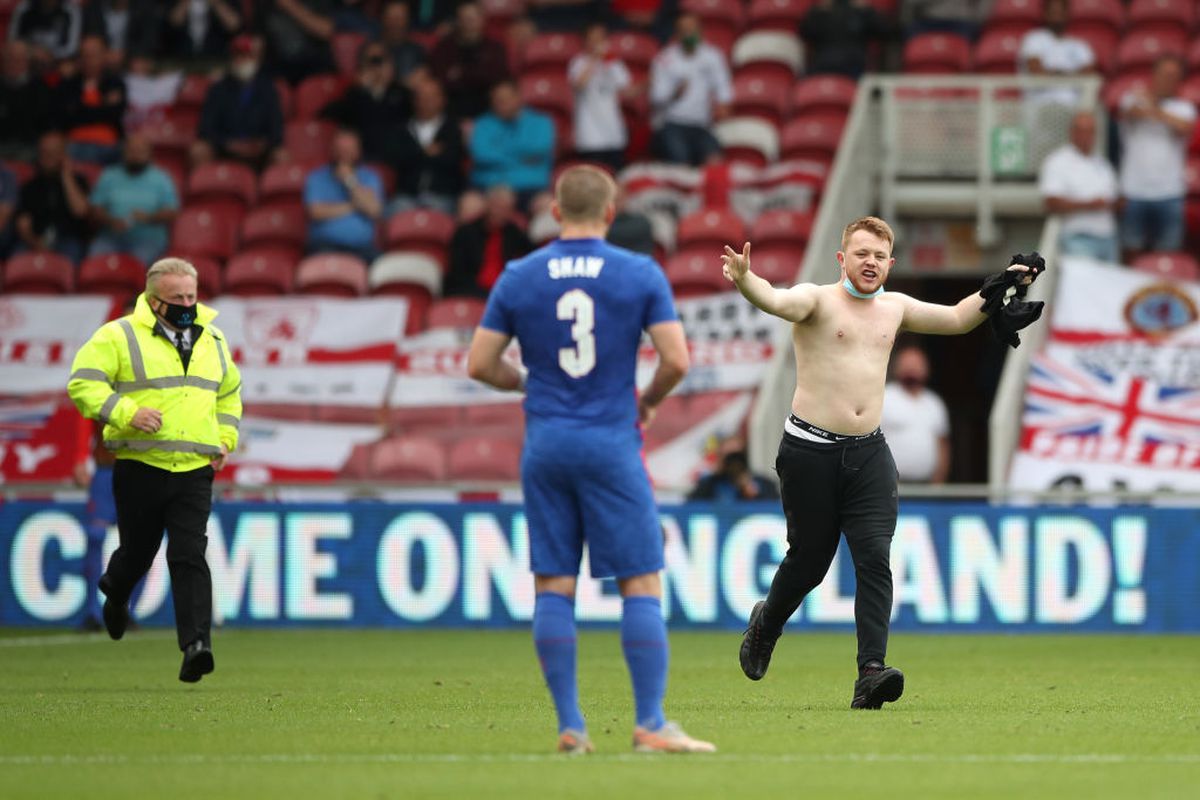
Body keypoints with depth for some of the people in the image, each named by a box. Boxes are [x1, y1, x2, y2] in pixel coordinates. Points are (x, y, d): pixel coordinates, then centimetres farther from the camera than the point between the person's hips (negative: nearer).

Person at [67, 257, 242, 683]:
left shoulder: (212, 340, 14)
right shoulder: (119, 336, -3)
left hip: (195, 471, 2)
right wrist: (126, 412, -21)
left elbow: (229, 391, 30)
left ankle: (196, 644, -18)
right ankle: (116, 592, 46)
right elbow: (83, 383, -9)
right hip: (140, 467, -2)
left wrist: (225, 438, 16)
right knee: (138, 551, 11)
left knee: (190, 555, -10)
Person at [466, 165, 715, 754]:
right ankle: (650, 723, -5)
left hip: (545, 443, 2)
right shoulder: (641, 274, -2)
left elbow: (479, 364, 4)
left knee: (552, 588, 6)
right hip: (611, 442, -2)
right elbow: (676, 359, -7)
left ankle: (569, 724, 3)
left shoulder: (519, 278, 3)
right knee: (641, 585, 1)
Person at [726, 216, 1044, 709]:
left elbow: (955, 319, 28)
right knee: (809, 560, 6)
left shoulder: (895, 308, 13)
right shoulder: (817, 300, -5)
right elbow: (778, 302, -27)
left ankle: (871, 673, -18)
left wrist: (999, 288, 17)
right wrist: (744, 281, -49)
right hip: (810, 451, -4)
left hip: (869, 453, 4)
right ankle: (764, 625, 37)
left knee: (875, 558, -11)